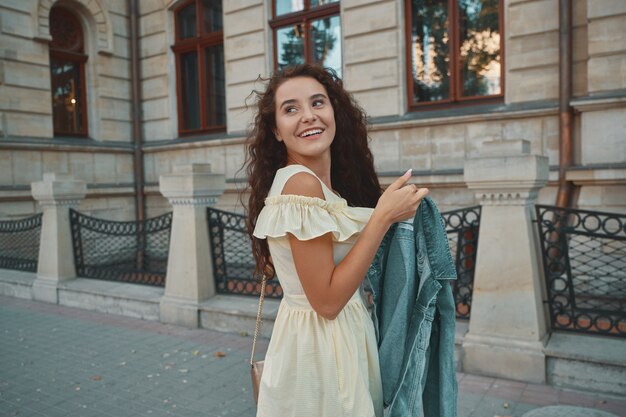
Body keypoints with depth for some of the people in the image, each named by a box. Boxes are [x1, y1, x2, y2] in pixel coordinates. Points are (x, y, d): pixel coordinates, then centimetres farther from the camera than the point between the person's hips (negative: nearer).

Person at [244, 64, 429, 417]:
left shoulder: (328, 183, 4)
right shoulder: (301, 184, -22)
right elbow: (327, 301, -23)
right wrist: (384, 216, -21)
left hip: (336, 343, 9)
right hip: (318, 351, -8)